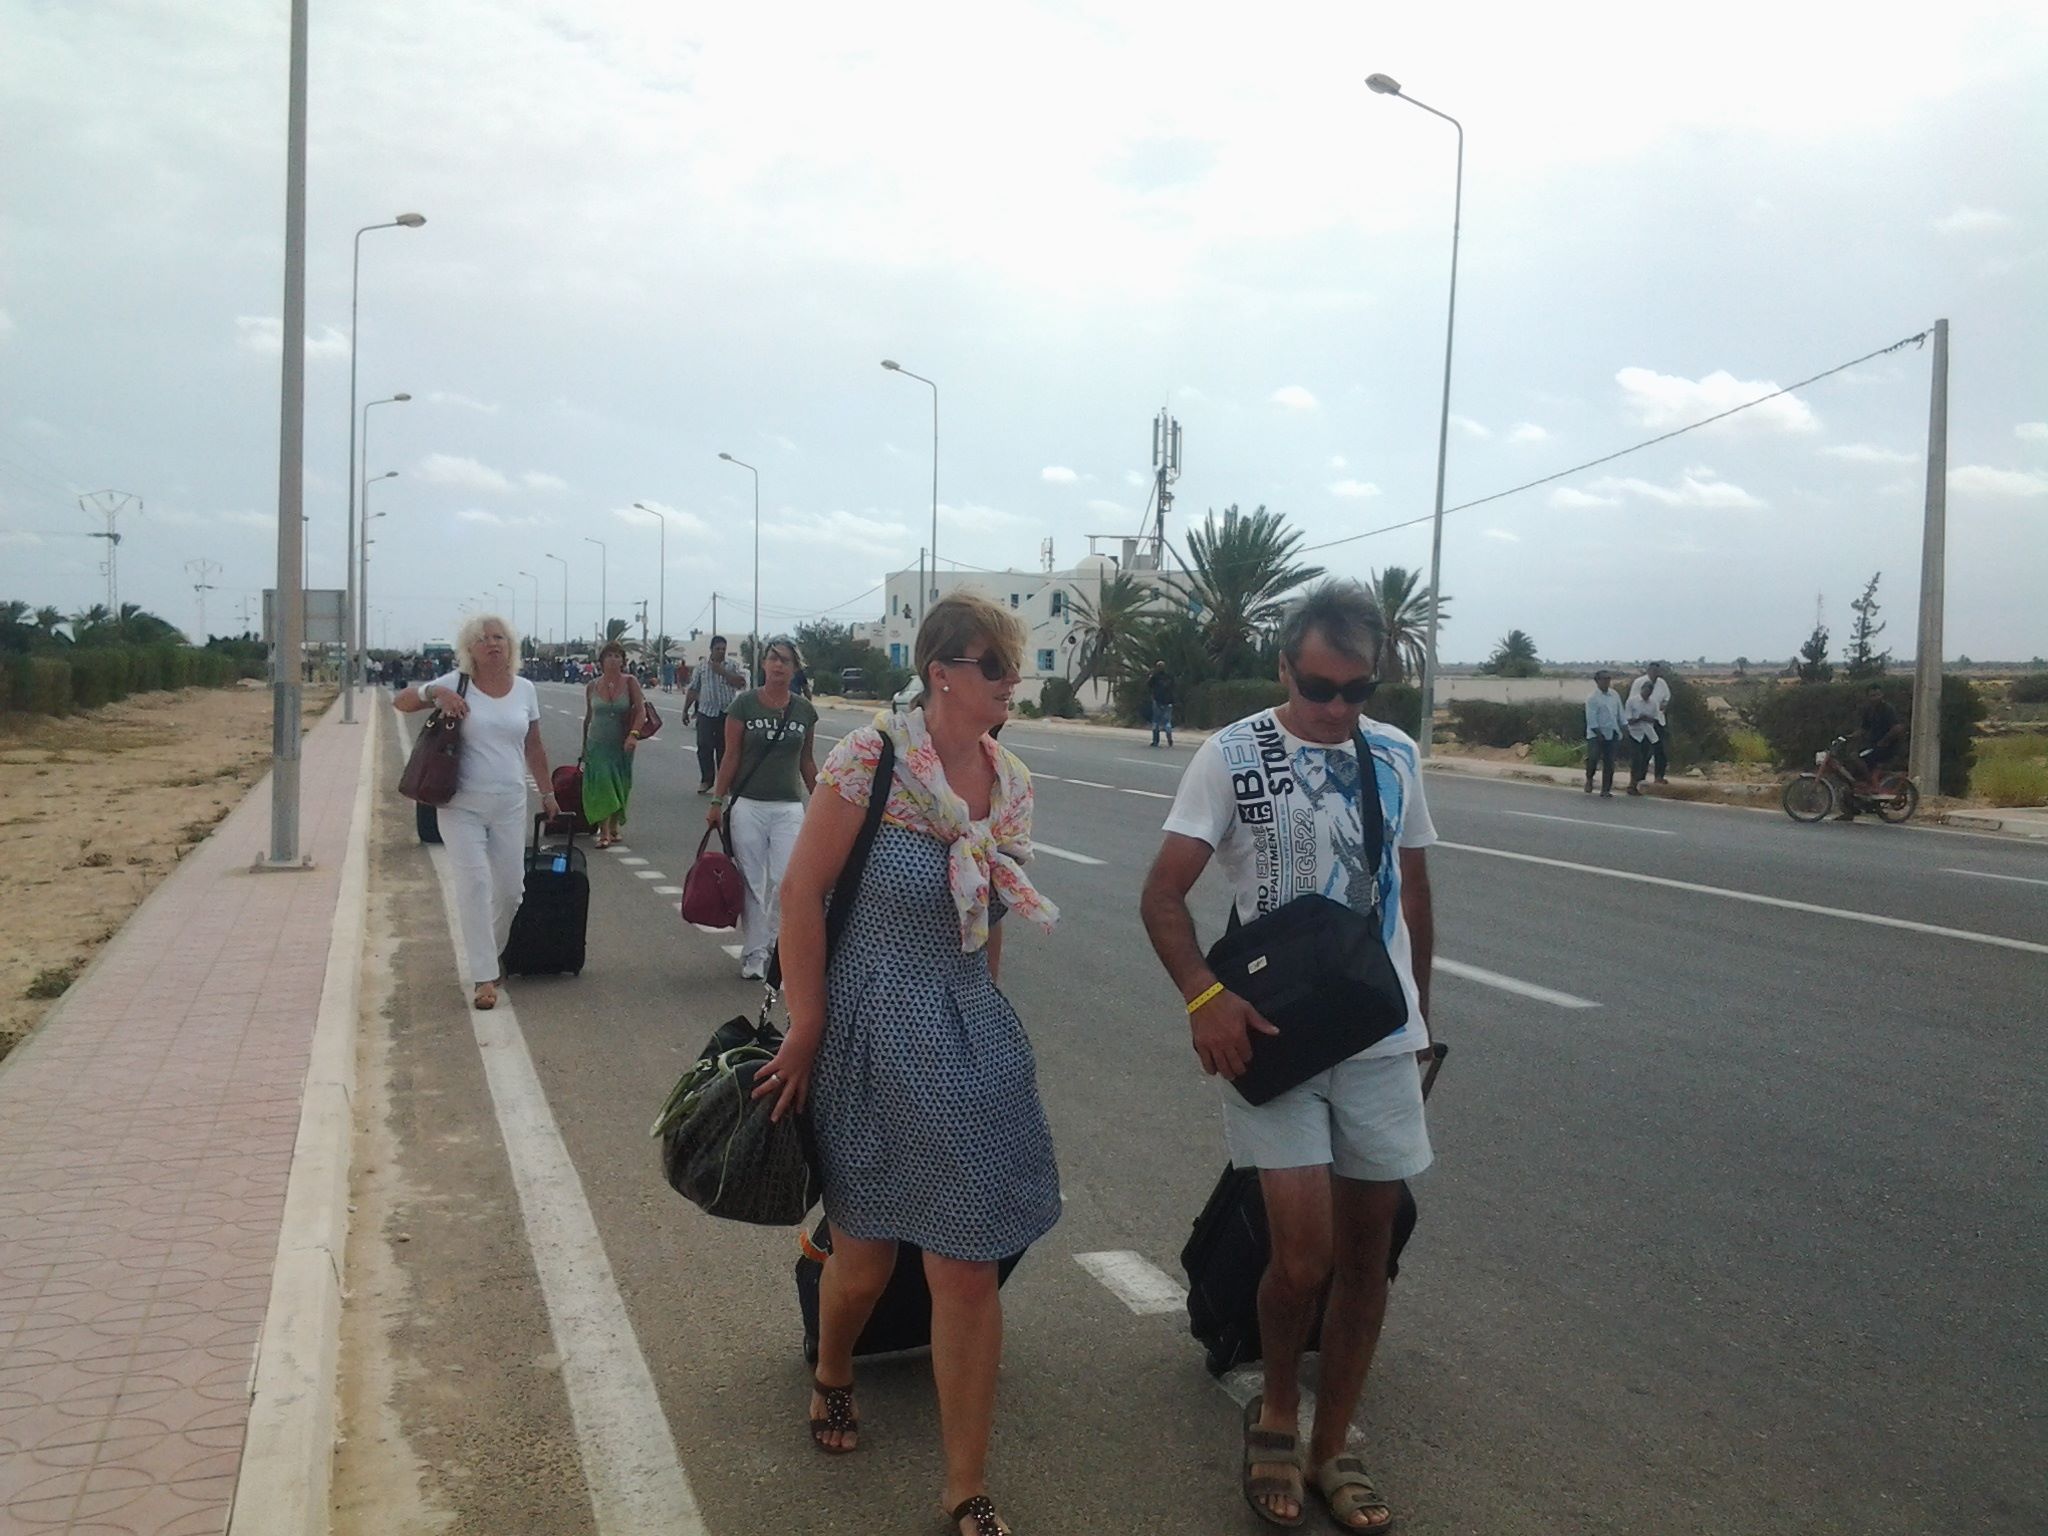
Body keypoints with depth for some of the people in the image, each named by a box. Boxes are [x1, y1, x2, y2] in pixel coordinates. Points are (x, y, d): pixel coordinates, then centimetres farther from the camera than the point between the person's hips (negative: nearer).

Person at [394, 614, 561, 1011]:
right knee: (475, 885, -10)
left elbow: (534, 748, 15)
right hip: (463, 805, -3)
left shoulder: (525, 689, 6)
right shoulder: (456, 683, -3)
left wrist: (547, 792, 16)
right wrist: (433, 693, -23)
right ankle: (484, 977, -5)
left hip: (510, 805, 3)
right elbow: (400, 703, -4)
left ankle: (489, 957, 32)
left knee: (511, 889, 7)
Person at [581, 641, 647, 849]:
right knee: (601, 784, -14)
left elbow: (641, 710, -12)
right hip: (597, 744, 0)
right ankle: (604, 833, -16)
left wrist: (634, 734, -27)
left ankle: (613, 828, 24)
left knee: (619, 787, 8)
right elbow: (588, 717, 12)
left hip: (622, 744, 0)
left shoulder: (630, 682, -4)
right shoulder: (592, 687, 2)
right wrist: (584, 747, 16)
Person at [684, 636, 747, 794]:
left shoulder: (732, 666, 4)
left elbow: (741, 683, -11)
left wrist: (722, 671, -17)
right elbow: (692, 689, 9)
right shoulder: (701, 666, 6)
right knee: (704, 747, -3)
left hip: (727, 713, 0)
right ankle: (706, 780, 6)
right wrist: (685, 710, 7)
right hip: (706, 713, 0)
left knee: (724, 748, 4)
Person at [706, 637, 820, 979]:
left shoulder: (805, 710, 4)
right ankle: (753, 954, 14)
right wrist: (717, 801, -2)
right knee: (752, 884, 4)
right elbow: (731, 756, 0)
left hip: (789, 807, 1)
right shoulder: (744, 704, -3)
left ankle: (776, 948, 12)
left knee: (785, 883, -6)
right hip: (748, 805, -1)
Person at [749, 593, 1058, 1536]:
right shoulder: (871, 757, -14)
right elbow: (801, 893, -12)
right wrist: (806, 1031, -10)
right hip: (871, 1039, -4)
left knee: (970, 1270, 4)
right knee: (866, 1256, 14)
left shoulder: (1011, 782, 3)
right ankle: (832, 1376, 49)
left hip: (974, 1037, 4)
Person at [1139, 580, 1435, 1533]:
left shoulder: (1395, 756, 6)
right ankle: (1275, 1413, 21)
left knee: (1367, 1251, 9)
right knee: (1303, 1253, -9)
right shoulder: (1233, 755, -7)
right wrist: (1204, 994, -25)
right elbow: (1162, 895, -10)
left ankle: (1330, 1449, 28)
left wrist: (1421, 1013, 20)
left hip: (1381, 1038, 4)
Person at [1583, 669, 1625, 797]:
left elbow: (1620, 714, 15)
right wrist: (1599, 734, -17)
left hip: (1612, 734, 5)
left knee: (1609, 762, 4)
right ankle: (1589, 779, 9)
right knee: (1593, 757, -19)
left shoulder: (1615, 695, 10)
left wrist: (1624, 728, 8)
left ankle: (1606, 790, 12)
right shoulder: (1592, 698, -8)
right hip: (1595, 734, -5)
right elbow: (1591, 719, -12)